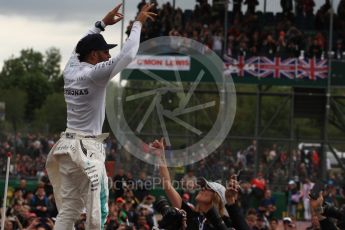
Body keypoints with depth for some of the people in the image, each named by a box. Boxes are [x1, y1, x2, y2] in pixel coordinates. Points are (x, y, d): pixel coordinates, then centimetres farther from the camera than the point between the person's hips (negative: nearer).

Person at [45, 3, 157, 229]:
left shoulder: (70, 71, 7)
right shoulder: (94, 74, -14)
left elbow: (79, 48, 28)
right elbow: (128, 54, -14)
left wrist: (102, 24, 32)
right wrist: (138, 23, -2)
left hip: (68, 147, 8)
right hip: (87, 150, -8)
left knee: (68, 210, 8)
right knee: (97, 210, -4)